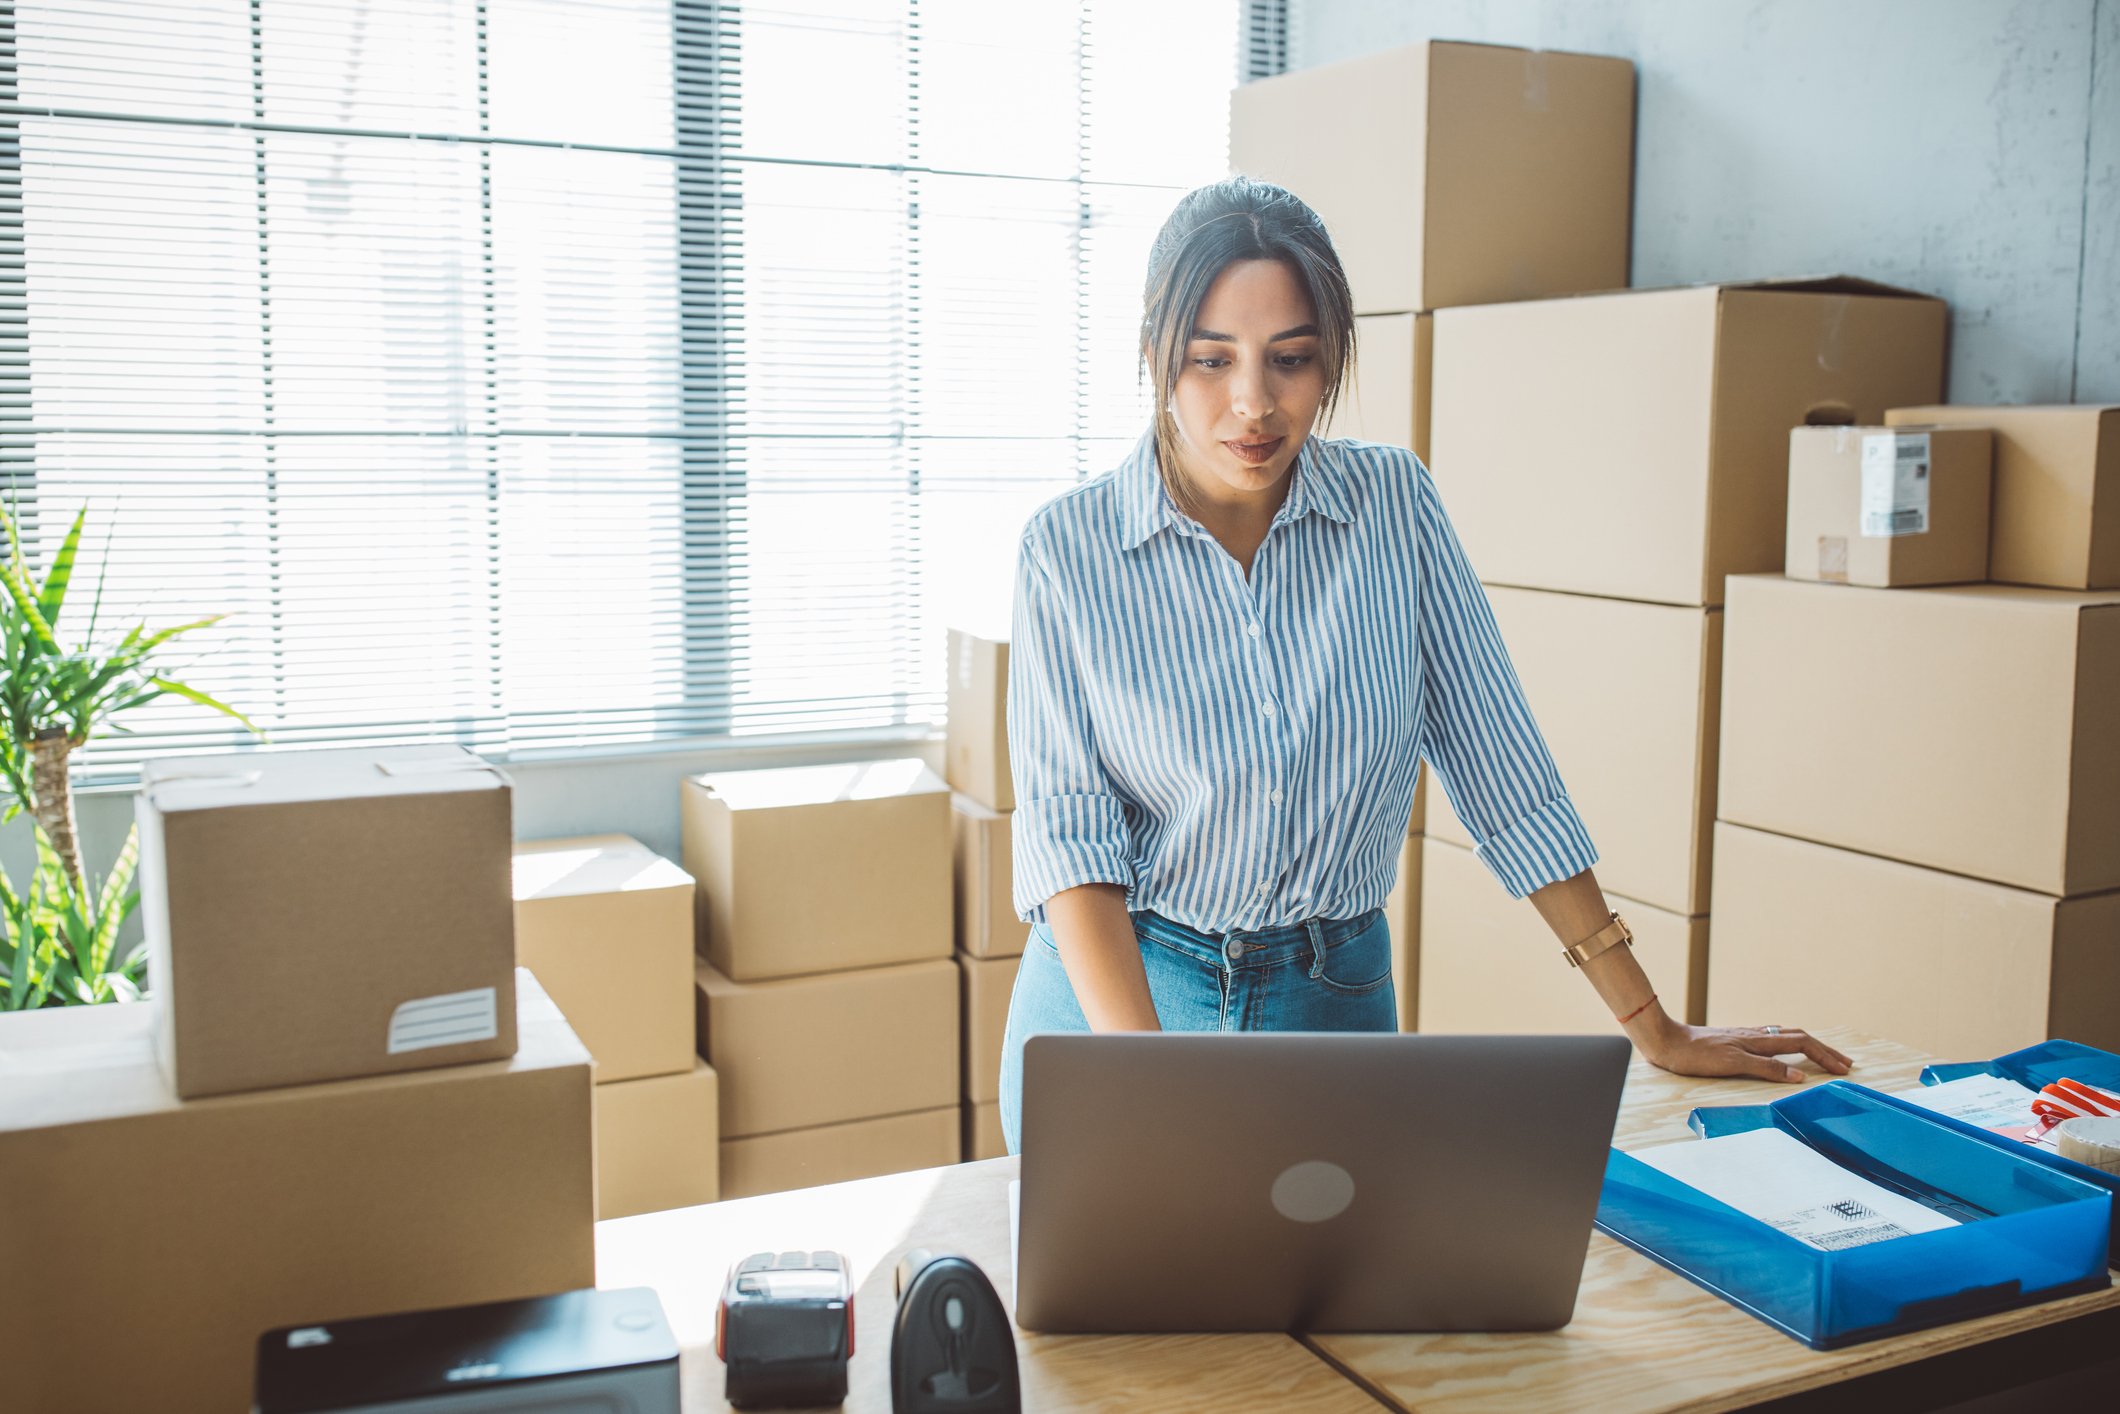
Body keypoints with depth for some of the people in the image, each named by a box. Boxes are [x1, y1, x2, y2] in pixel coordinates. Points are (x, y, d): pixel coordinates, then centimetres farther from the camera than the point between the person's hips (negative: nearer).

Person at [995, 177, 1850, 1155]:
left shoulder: (1391, 499, -5)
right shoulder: (1068, 548, -11)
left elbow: (1497, 760, -2)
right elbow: (1067, 832, -15)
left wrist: (1650, 1027, -1)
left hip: (1335, 1000, 2)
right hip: (1112, 995, -1)